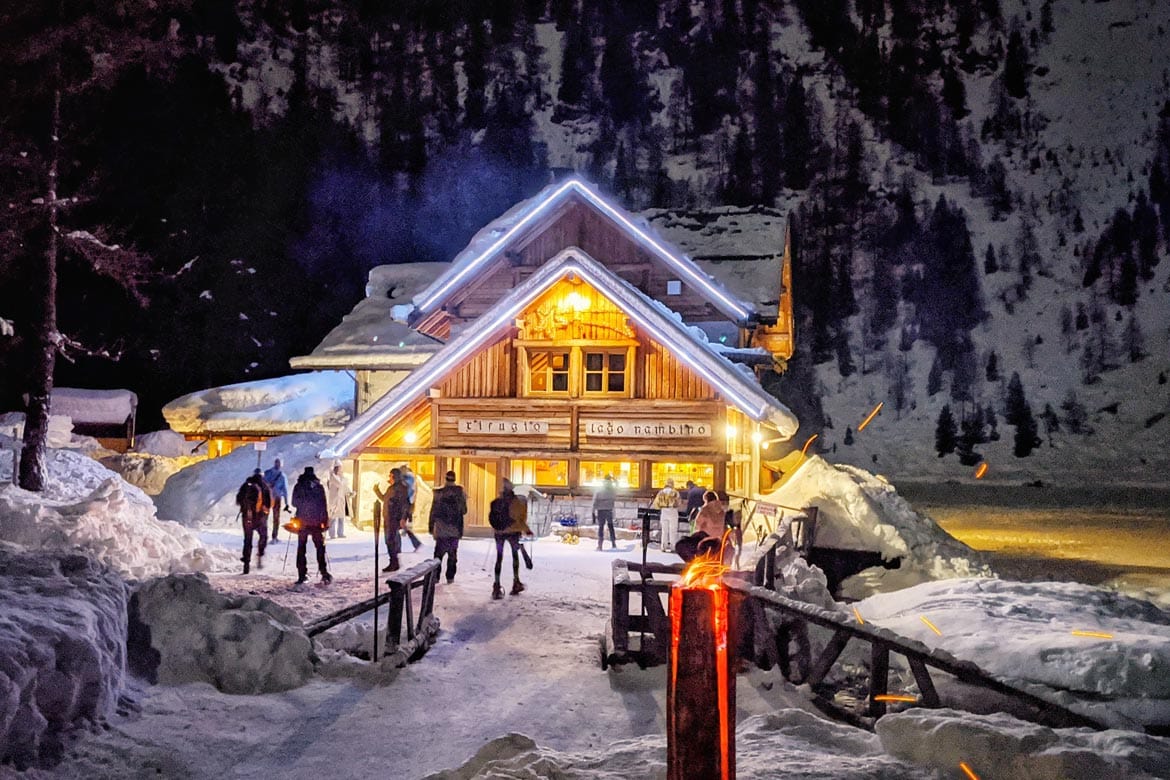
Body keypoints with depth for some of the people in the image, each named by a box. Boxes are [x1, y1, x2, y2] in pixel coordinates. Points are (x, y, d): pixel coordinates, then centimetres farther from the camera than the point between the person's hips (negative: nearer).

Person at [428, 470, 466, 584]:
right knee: (453, 554, 9)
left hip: (441, 529, -1)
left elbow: (434, 511, -4)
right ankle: (450, 577, 9)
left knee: (439, 553, 7)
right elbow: (464, 510, 4)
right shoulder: (460, 492, -3)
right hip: (455, 529, 1)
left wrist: (430, 527, 3)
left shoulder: (439, 493, -8)